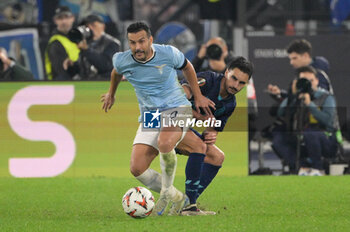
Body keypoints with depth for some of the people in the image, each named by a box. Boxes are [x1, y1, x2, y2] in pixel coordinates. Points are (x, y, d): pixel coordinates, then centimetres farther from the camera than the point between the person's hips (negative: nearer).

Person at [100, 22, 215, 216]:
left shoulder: (168, 54, -12)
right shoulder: (121, 60, -5)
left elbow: (186, 67, 10)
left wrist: (198, 97, 12)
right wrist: (111, 94, 37)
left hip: (176, 108, -4)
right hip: (149, 117, 4)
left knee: (164, 144, -37)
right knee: (137, 168, -13)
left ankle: (166, 191, -9)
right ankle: (176, 197, 10)